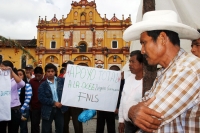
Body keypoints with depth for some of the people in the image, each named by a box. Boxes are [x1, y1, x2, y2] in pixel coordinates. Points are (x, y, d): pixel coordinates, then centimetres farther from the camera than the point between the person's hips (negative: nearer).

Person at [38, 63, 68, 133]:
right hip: (48, 110, -1)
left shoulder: (61, 81, 3)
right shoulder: (43, 85, -2)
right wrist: (54, 103, -18)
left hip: (60, 109, 2)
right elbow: (41, 98, -11)